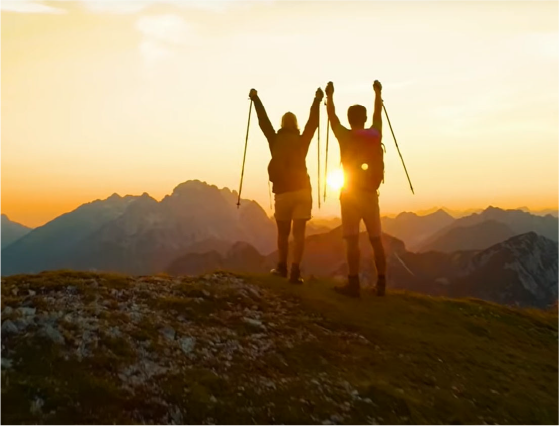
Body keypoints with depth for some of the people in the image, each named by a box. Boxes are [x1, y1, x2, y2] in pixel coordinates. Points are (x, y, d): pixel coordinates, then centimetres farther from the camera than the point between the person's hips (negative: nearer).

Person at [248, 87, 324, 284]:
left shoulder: (275, 140, 4)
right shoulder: (302, 141, 2)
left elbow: (263, 121, 12)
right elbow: (313, 122, 8)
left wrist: (256, 99, 22)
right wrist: (317, 100, 18)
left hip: (282, 191, 1)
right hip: (302, 190, -1)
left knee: (283, 233, 15)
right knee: (299, 233, -3)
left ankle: (282, 267, 26)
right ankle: (295, 272, -11)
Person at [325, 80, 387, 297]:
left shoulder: (345, 136, -5)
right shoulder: (376, 134, 4)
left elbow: (332, 116, 10)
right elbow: (378, 114, 23)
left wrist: (330, 95, 24)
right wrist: (378, 93, 38)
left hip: (351, 194, -3)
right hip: (371, 194, 4)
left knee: (352, 240, -5)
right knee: (376, 240, 8)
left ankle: (354, 284, -8)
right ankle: (381, 284, 11)